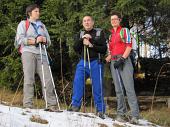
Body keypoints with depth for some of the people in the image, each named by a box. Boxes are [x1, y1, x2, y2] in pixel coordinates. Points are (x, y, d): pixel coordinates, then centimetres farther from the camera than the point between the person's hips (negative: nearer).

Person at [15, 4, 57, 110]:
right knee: (29, 79, -11)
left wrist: (44, 40, -2)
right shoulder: (23, 24, 14)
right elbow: (20, 40, 0)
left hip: (41, 53, 4)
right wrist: (35, 41, -11)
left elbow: (49, 41, 22)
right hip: (28, 52, -4)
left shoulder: (42, 25, 27)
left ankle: (51, 104, -8)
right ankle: (28, 105, -11)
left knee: (48, 79, -8)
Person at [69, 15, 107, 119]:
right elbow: (75, 48, 3)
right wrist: (82, 39, -12)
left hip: (95, 63, -2)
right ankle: (75, 105, -12)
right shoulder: (80, 35, 16)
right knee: (77, 82, -16)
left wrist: (91, 45, -13)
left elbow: (104, 49, -2)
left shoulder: (99, 33, 6)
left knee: (97, 87, -2)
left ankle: (100, 110, 5)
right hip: (83, 62, 3)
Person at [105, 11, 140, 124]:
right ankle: (121, 113, 5)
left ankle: (135, 115, -17)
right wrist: (108, 57, 5)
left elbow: (129, 46, -4)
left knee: (129, 87, -14)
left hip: (124, 60, -5)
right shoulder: (110, 34, 22)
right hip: (114, 62, 6)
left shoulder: (125, 30, 7)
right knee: (118, 89, 3)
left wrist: (122, 59, -14)